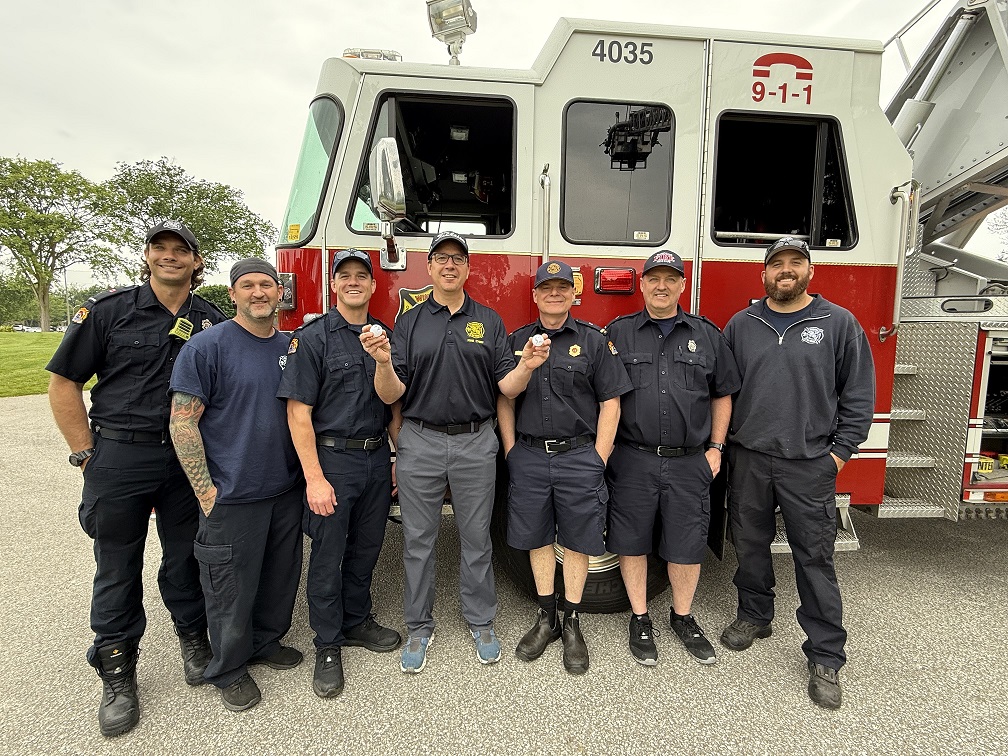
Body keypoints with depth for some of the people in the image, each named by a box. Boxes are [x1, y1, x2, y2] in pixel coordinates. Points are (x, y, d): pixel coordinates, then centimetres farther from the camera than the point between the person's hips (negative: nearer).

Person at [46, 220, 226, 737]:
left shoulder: (214, 322, 2)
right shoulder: (109, 310, -3)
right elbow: (64, 382, -1)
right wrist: (86, 455, -4)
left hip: (188, 461, 2)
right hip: (119, 458, -1)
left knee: (185, 557, 15)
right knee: (118, 567, 10)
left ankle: (192, 635, 37)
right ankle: (117, 670, 26)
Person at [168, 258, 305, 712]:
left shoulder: (291, 347, 6)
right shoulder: (206, 347, -11)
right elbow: (183, 423, -12)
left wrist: (308, 473, 10)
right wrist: (205, 491, -15)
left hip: (286, 490, 6)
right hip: (232, 496, -5)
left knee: (281, 577, 18)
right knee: (232, 588, 9)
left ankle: (266, 642, 41)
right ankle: (229, 669, 30)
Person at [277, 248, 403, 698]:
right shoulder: (312, 338, -8)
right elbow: (298, 412, -12)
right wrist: (314, 478, -16)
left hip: (377, 458, 5)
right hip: (332, 459, -5)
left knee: (366, 548, 16)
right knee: (327, 556, 6)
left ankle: (357, 622, 37)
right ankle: (328, 647, 23)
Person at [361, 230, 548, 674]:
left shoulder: (489, 321, 5)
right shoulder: (408, 323, 4)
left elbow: (505, 387, 1)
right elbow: (391, 395, -2)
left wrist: (526, 366, -19)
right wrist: (383, 361, -21)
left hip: (476, 443, 0)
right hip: (420, 443, 0)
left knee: (476, 538, 12)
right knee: (418, 540, 10)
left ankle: (480, 622, 30)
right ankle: (419, 627, 29)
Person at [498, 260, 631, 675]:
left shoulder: (594, 340, -1)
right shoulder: (516, 341, 7)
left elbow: (610, 403, -3)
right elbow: (504, 400, 10)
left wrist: (598, 461, -8)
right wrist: (511, 450, 2)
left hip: (578, 455, -2)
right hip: (529, 458, 3)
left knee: (577, 541, 8)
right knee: (536, 539, 12)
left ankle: (572, 624, 24)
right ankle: (546, 618, 28)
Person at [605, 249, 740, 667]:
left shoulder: (707, 334, 7)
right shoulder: (618, 333, 2)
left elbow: (722, 394, 11)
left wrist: (716, 447, 6)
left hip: (689, 463, 1)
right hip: (633, 461, -1)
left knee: (687, 543, 10)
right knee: (632, 541, 9)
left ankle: (683, 618, 32)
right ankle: (640, 619, 28)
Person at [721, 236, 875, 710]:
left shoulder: (839, 324, 1)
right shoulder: (740, 325, 7)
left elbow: (858, 393, 1)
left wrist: (841, 451, -3)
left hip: (809, 464, -2)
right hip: (748, 460, 3)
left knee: (814, 557, 3)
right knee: (750, 544, 14)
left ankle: (826, 657, 16)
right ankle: (754, 616, 35)